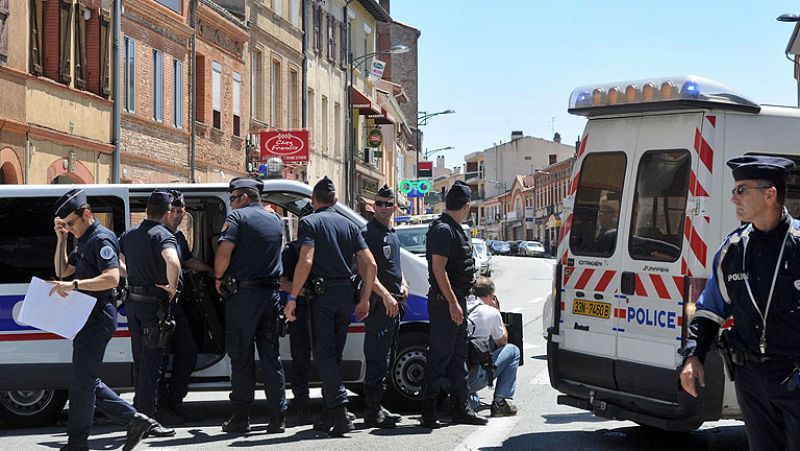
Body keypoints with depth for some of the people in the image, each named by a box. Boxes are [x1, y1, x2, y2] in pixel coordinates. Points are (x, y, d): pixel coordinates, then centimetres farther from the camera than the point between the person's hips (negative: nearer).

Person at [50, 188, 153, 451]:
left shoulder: (101, 239, -12)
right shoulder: (85, 242, 20)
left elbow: (112, 278, -25)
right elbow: (62, 271, 24)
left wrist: (74, 285, -33)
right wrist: (61, 239, 13)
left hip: (98, 318, -11)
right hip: (88, 319, 11)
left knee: (82, 382, -5)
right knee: (87, 382, 12)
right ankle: (134, 421, 13)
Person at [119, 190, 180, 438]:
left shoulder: (129, 234, 11)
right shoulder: (163, 235, -13)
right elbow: (173, 262, -33)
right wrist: (172, 287, -18)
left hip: (132, 301, 7)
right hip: (153, 303, -7)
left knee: (140, 360, 16)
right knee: (151, 363, -4)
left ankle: (139, 413, 24)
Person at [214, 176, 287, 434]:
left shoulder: (238, 217, -4)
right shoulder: (276, 221, 16)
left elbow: (224, 251, -15)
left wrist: (218, 278, -2)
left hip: (243, 292, -5)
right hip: (271, 291, 5)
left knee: (241, 356, 0)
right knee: (271, 355, 9)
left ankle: (240, 418, 1)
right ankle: (277, 417, 7)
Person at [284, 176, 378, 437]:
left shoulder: (310, 222, -3)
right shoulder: (349, 225, 13)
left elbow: (306, 262, -16)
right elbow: (370, 264, 7)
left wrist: (292, 298, -12)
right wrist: (365, 298, 14)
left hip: (321, 293, -5)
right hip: (346, 294, 5)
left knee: (324, 354, -5)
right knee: (334, 354, 13)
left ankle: (341, 412, -19)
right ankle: (329, 416, 16)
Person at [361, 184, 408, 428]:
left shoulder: (391, 234, 18)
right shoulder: (369, 232, -11)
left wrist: (403, 285, 12)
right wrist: (385, 295, -24)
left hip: (393, 303, 10)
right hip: (379, 303, -10)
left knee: (386, 357, 14)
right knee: (377, 358, -9)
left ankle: (377, 407, 22)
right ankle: (373, 412, -7)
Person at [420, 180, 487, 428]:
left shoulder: (454, 229, 17)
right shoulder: (443, 229, -15)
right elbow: (438, 268, -22)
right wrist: (452, 302, -25)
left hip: (456, 299, 11)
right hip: (445, 300, -11)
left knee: (458, 356, 14)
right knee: (439, 356, -8)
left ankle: (461, 408, 20)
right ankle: (428, 413, -5)